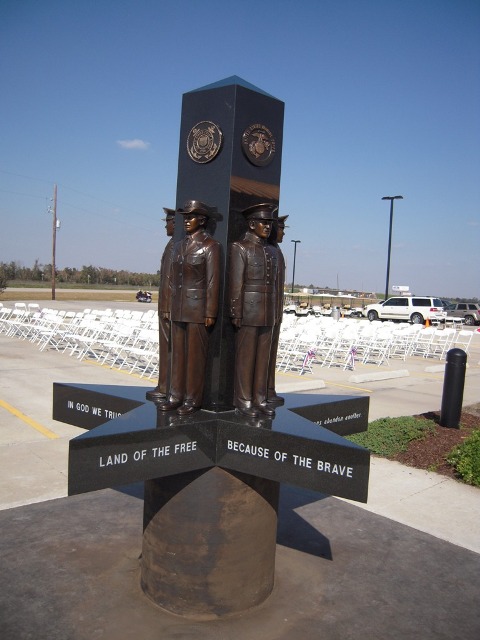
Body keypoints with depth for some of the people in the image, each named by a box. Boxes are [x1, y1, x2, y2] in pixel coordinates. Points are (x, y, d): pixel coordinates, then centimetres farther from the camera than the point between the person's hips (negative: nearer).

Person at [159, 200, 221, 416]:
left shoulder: (210, 246, -7)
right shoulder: (179, 246, 13)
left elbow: (213, 281, -10)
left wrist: (210, 313, -12)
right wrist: (171, 307, 14)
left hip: (198, 308, -6)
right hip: (179, 308, 7)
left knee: (195, 355, 1)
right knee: (178, 353, 10)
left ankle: (192, 400, 10)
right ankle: (176, 396, 18)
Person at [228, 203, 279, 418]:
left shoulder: (272, 251, 15)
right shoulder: (240, 248, -5)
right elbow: (235, 284, -10)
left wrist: (275, 314, 14)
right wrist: (236, 314, -13)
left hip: (267, 314, 6)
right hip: (248, 312, -6)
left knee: (263, 357, 9)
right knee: (245, 357, 0)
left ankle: (259, 399, 17)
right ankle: (243, 400, 9)